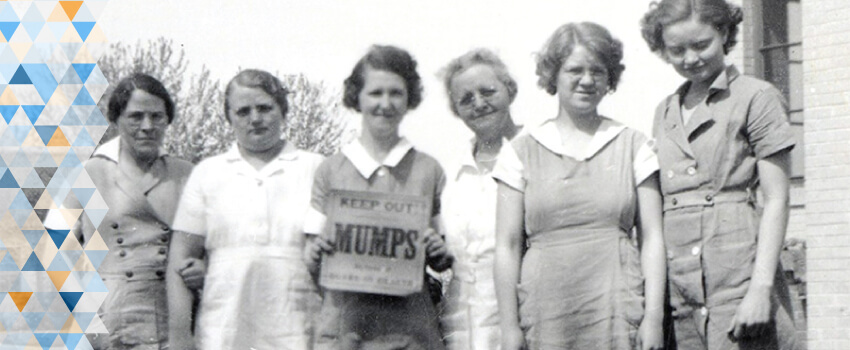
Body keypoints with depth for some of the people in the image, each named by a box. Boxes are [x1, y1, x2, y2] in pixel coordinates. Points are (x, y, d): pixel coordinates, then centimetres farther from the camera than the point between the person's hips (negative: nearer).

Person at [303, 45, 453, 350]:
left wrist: (439, 254, -5)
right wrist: (315, 254, -10)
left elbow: (442, 262, 15)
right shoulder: (331, 170, 8)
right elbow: (312, 261, 10)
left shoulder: (428, 170, 9)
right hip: (344, 324, 0)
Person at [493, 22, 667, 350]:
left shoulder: (633, 145, 10)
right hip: (545, 318, 0)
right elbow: (507, 245, 5)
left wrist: (653, 316, -1)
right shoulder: (522, 151, 8)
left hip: (618, 317, 0)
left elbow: (651, 238, 7)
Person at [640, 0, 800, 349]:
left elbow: (777, 200, -3)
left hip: (737, 278, -5)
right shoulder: (664, 112, 20)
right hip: (678, 286, 5)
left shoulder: (755, 97, 3)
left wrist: (761, 287, -13)